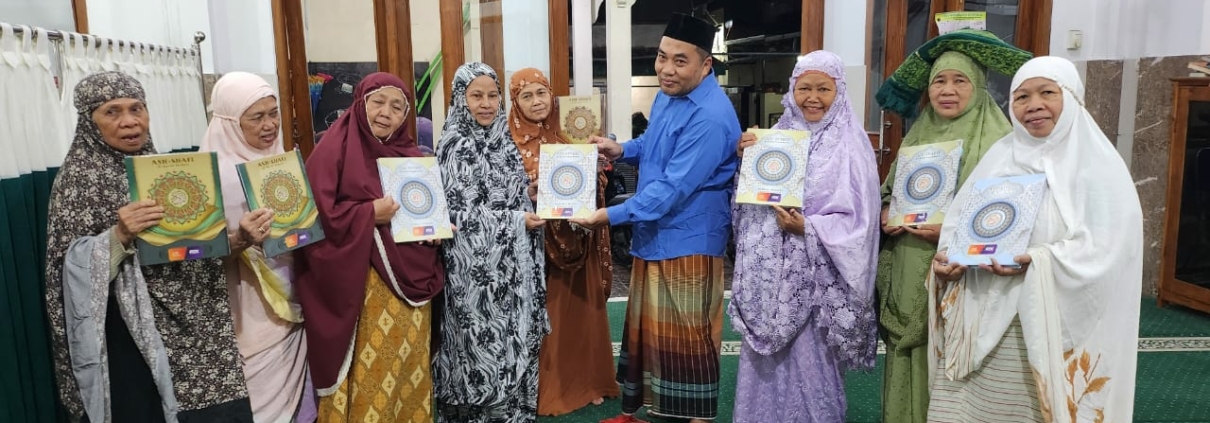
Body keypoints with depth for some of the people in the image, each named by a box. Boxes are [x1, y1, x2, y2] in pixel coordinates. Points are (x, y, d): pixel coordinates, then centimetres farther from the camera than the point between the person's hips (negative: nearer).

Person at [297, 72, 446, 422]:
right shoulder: (335, 151, -7)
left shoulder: (410, 155, 11)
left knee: (409, 367, 14)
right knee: (369, 375, 0)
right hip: (362, 288, -5)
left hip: (411, 280, 6)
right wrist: (370, 213, -19)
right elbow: (313, 215, -13)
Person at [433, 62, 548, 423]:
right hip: (478, 264, -7)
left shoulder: (503, 138, 10)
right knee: (485, 341, 1)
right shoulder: (455, 146, -11)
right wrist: (517, 221, -17)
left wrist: (531, 194, 1)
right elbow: (460, 211, -16)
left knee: (515, 337, 12)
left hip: (512, 260, 7)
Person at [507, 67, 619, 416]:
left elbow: (592, 185, 8)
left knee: (581, 311, 10)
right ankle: (545, 390, 16)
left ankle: (585, 382, 25)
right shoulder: (509, 143, -3)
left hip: (575, 239, 3)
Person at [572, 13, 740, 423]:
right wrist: (621, 149, 3)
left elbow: (672, 189, -28)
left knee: (686, 337, 3)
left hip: (687, 242, -9)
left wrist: (612, 215, -26)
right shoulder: (667, 94, 6)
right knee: (643, 329, 19)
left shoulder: (710, 119, -25)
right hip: (651, 234, 9)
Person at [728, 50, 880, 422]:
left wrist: (808, 229, -22)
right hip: (771, 269, 5)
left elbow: (858, 221, -11)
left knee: (809, 361, 4)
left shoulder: (850, 147, -7)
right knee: (766, 360, 13)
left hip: (816, 274, -4)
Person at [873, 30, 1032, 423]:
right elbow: (888, 191, 17)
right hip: (910, 279, 5)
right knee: (911, 365, 13)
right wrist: (885, 214, -4)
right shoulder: (918, 134, 13)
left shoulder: (998, 140, -6)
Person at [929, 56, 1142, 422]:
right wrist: (948, 255, -10)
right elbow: (961, 220, 10)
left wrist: (1038, 262, -26)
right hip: (985, 320, 4)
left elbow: (1108, 246, -12)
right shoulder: (999, 156, 10)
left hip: (1057, 324, -4)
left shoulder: (1099, 165, -2)